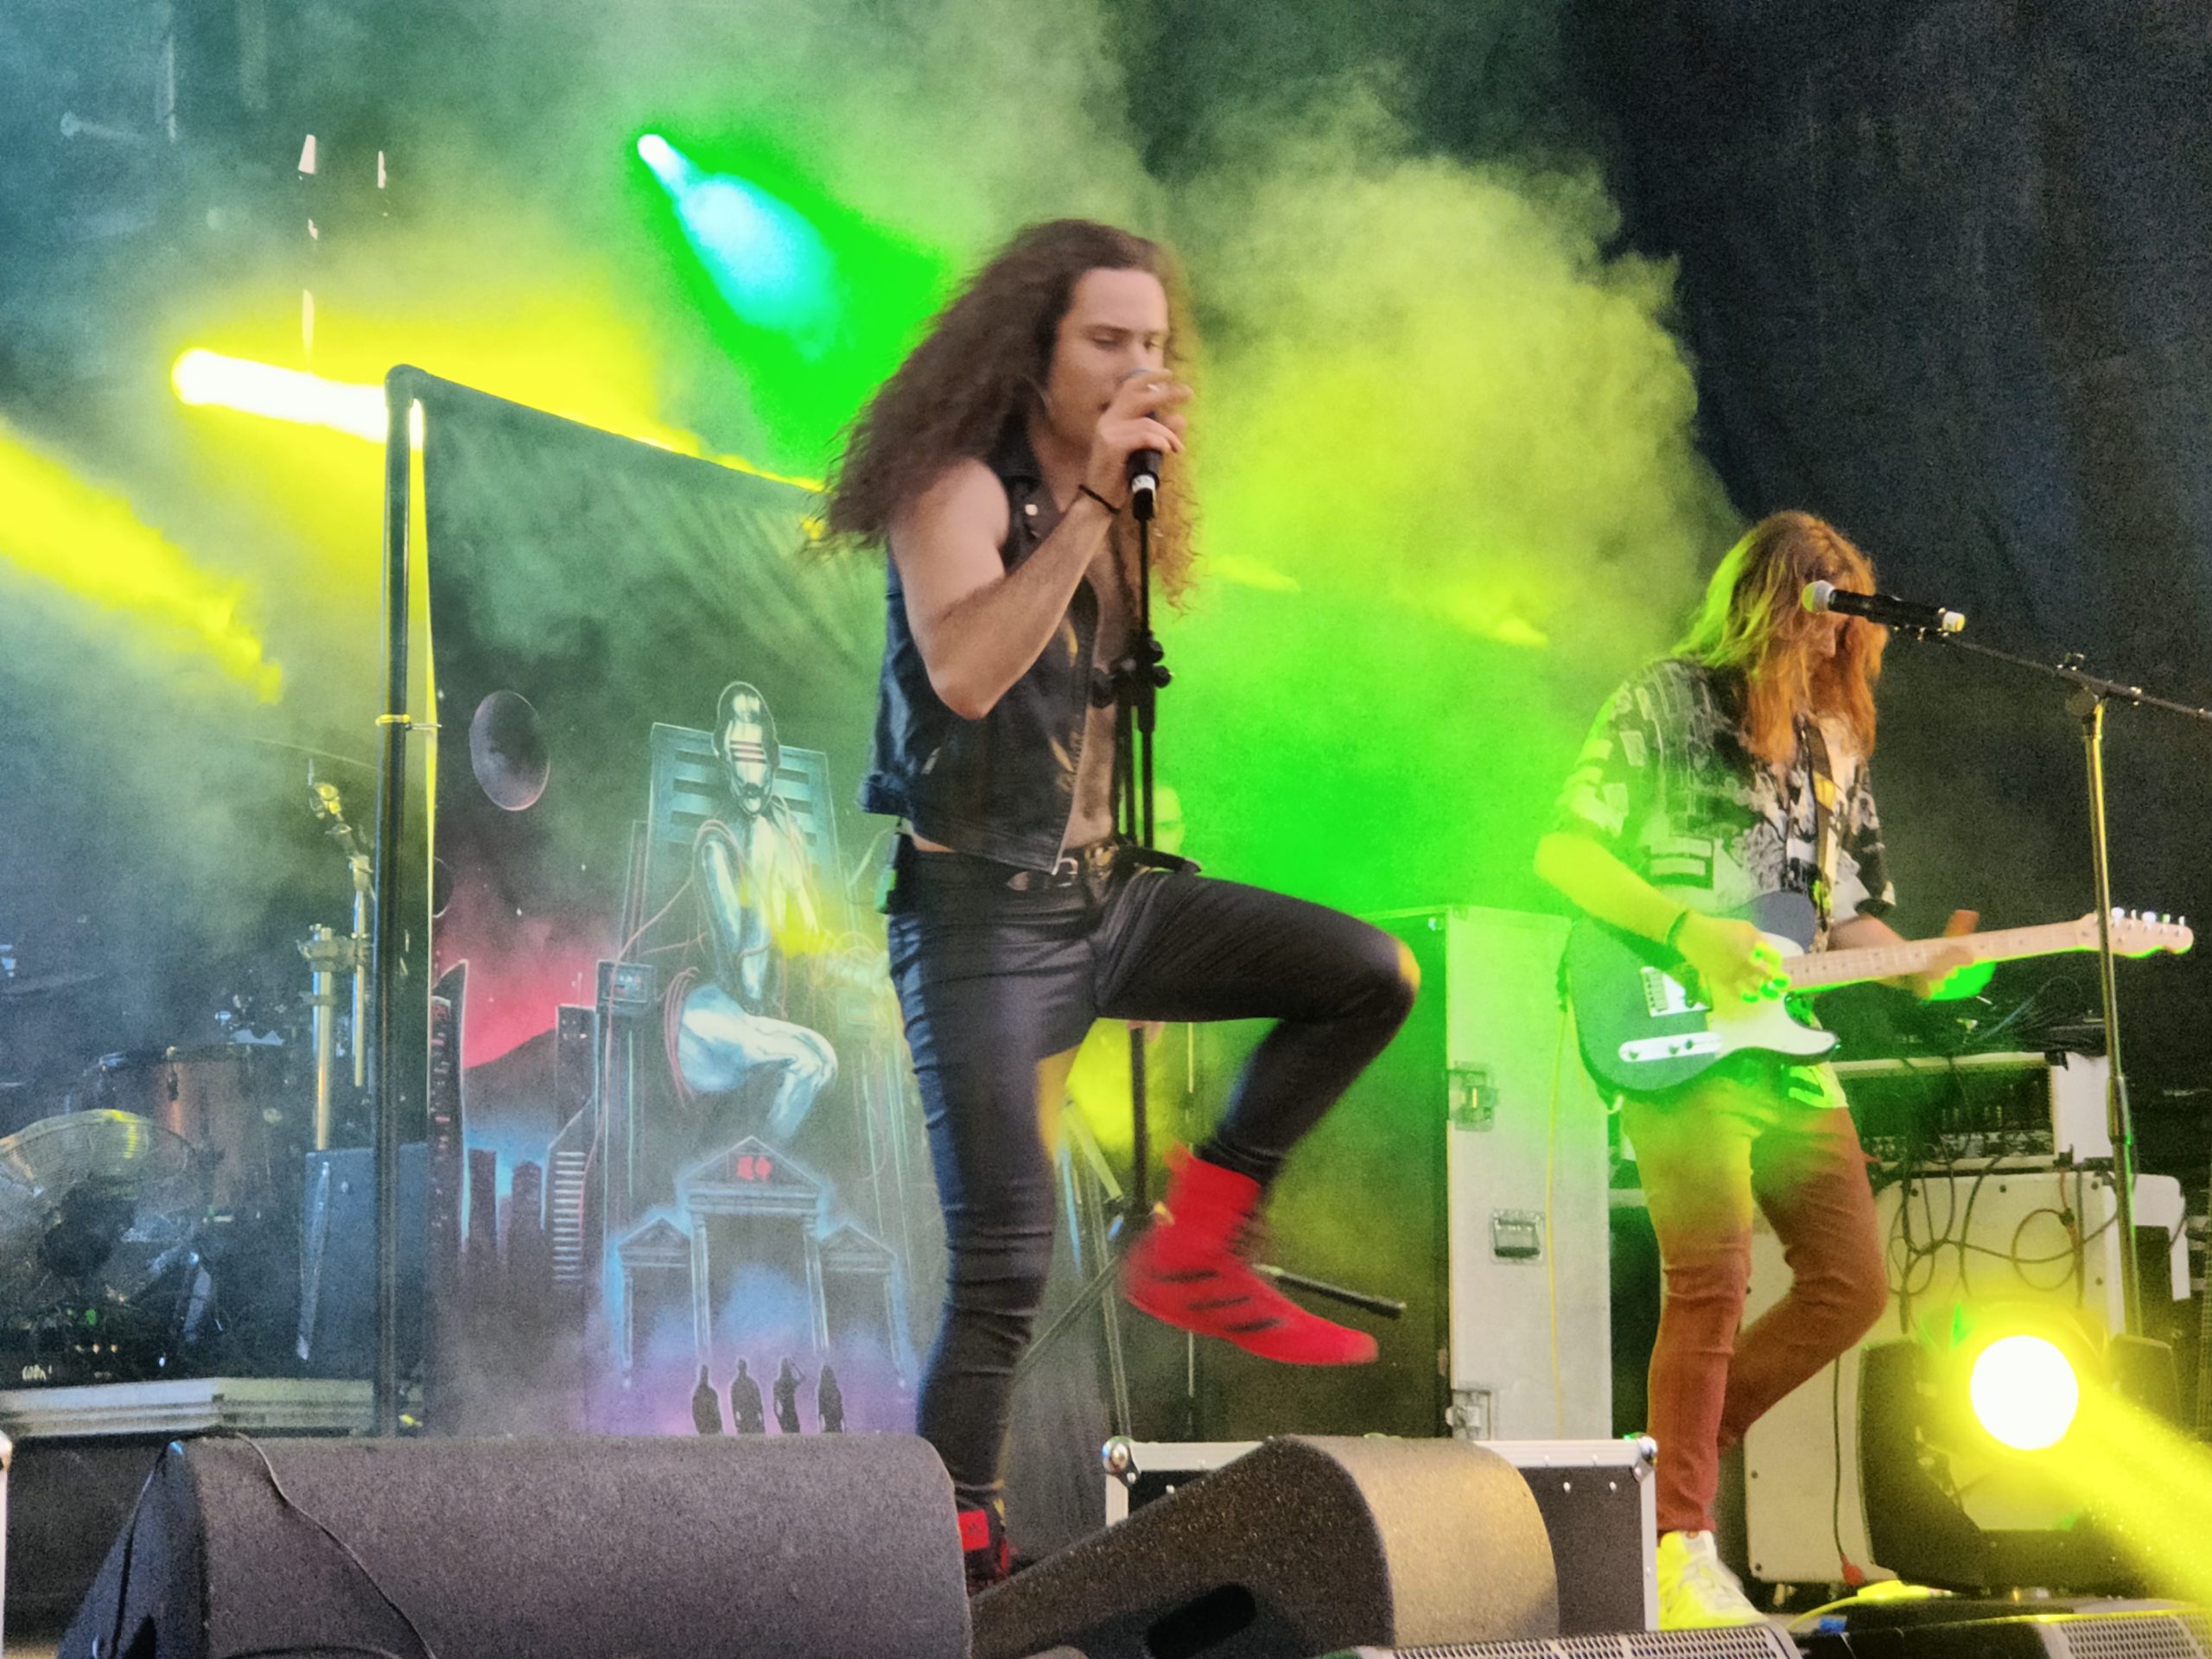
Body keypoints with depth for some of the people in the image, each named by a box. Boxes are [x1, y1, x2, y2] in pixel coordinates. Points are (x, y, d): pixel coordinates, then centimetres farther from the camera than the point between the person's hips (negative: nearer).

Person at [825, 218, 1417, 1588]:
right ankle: (960, 1556, -3)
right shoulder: (961, 487, -11)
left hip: (1103, 890, 7)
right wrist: (1089, 505, -30)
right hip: (983, 913, -7)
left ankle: (1195, 1253, 0)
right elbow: (961, 673, -31)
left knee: (1372, 973, -3)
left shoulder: (1114, 508, 13)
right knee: (1008, 1265, -12)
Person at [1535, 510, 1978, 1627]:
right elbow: (1563, 851, -8)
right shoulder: (1663, 706, -2)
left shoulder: (1832, 737, 18)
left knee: (1851, 1284, 2)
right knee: (1712, 1286, -14)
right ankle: (1680, 1547, -7)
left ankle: (1682, 1446, 17)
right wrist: (1690, 933, -17)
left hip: (1788, 1051, 7)